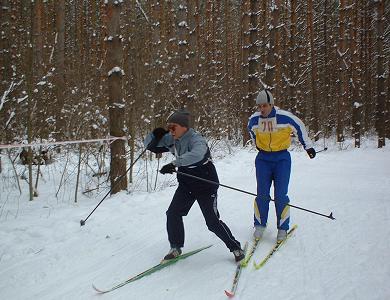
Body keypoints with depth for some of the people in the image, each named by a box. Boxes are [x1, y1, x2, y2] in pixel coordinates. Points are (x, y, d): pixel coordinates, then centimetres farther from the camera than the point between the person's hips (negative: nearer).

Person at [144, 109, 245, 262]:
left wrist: (174, 164, -53)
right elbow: (149, 145, 3)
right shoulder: (171, 140, -4)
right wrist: (155, 135, -19)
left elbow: (197, 154, -49)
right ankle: (176, 247, 17)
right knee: (173, 214, -3)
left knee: (213, 222, -4)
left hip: (205, 185, -6)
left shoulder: (195, 139, -26)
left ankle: (235, 247, 15)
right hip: (186, 185, 6)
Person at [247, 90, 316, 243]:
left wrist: (308, 146, 11)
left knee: (280, 195, -5)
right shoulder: (254, 119, -6)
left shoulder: (285, 117, -15)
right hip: (263, 159, 2)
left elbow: (300, 128, 3)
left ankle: (283, 228, 9)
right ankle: (260, 225, 16)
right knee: (262, 195, 1)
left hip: (282, 158, -2)